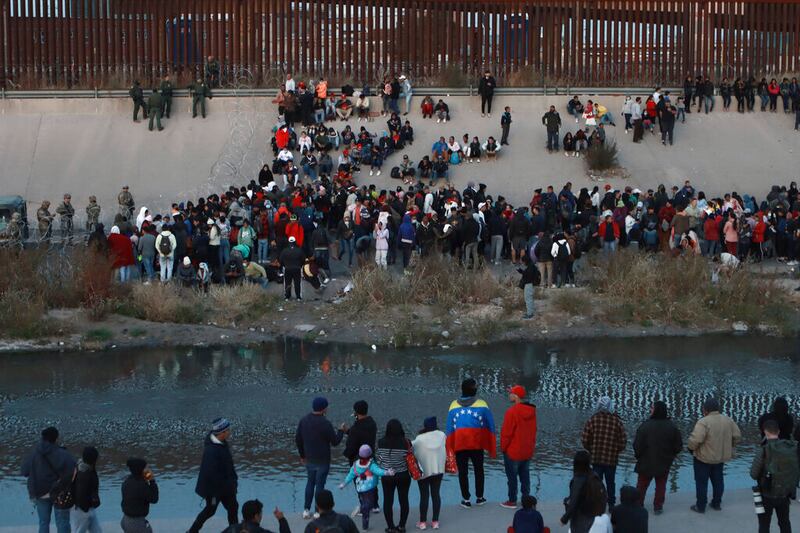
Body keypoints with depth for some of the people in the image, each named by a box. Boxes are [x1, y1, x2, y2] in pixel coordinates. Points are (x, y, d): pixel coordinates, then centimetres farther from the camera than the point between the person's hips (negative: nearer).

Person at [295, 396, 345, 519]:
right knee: (319, 484, 3)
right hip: (322, 460, -6)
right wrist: (341, 431, 4)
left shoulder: (303, 420, -1)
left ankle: (306, 510, 19)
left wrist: (302, 455, 20)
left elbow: (298, 439, 7)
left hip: (309, 460, 6)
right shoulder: (325, 423, -21)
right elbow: (335, 442, -13)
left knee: (310, 482, 18)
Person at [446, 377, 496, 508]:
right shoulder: (481, 404, -3)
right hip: (477, 443, 0)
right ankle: (479, 497, 22)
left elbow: (449, 428, 4)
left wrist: (450, 448, 11)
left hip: (459, 444, 1)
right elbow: (490, 426, 1)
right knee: (479, 470, 16)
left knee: (462, 472, 9)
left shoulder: (454, 406, 2)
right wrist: (492, 448, 10)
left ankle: (466, 499, 10)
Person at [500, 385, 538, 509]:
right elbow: (533, 430, 9)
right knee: (525, 476, 14)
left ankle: (512, 501, 9)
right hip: (528, 452, 6)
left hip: (513, 451, -6)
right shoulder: (531, 411, 0)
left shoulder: (512, 411, -22)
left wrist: (503, 447, -3)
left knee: (512, 477, 4)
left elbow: (506, 432, -17)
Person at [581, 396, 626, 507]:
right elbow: (623, 441, -5)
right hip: (612, 459, 1)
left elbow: (584, 440, -7)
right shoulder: (617, 421, -8)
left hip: (596, 457, -1)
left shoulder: (593, 420, -9)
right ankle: (611, 504, 19)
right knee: (610, 483, 14)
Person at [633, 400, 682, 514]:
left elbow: (637, 445, -14)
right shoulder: (672, 427, -8)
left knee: (642, 485, 12)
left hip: (646, 462, -2)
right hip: (664, 463, 2)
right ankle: (658, 507, 16)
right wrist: (670, 456, 14)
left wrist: (638, 456, 5)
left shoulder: (645, 426, -20)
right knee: (661, 485, 15)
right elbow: (678, 446, -2)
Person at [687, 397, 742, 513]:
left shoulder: (703, 422, -24)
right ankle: (717, 503, 29)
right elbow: (737, 436, 4)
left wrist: (690, 447, -10)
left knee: (701, 482, 7)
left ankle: (701, 506, 13)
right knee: (718, 480, 20)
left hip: (704, 457, -6)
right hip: (721, 457, 6)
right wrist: (728, 446, 16)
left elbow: (695, 439, -30)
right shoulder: (728, 421, -3)